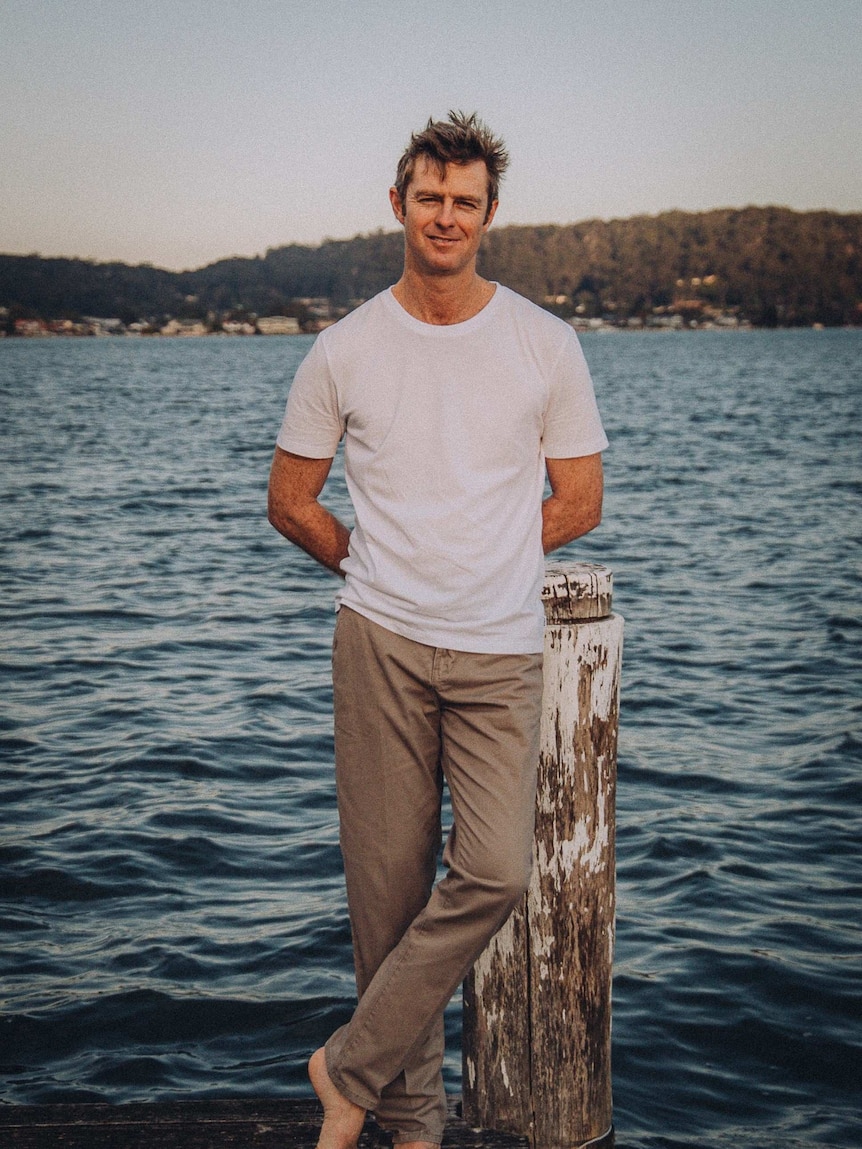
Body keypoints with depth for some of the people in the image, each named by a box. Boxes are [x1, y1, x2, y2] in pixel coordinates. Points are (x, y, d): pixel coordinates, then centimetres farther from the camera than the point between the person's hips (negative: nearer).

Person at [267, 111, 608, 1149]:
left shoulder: (546, 345, 4)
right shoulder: (344, 352, 4)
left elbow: (577, 502, 9)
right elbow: (290, 501, 12)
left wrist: (477, 563, 6)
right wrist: (383, 572, 12)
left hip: (499, 651, 0)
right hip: (381, 643, 0)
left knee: (494, 872, -13)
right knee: (388, 879, 3)